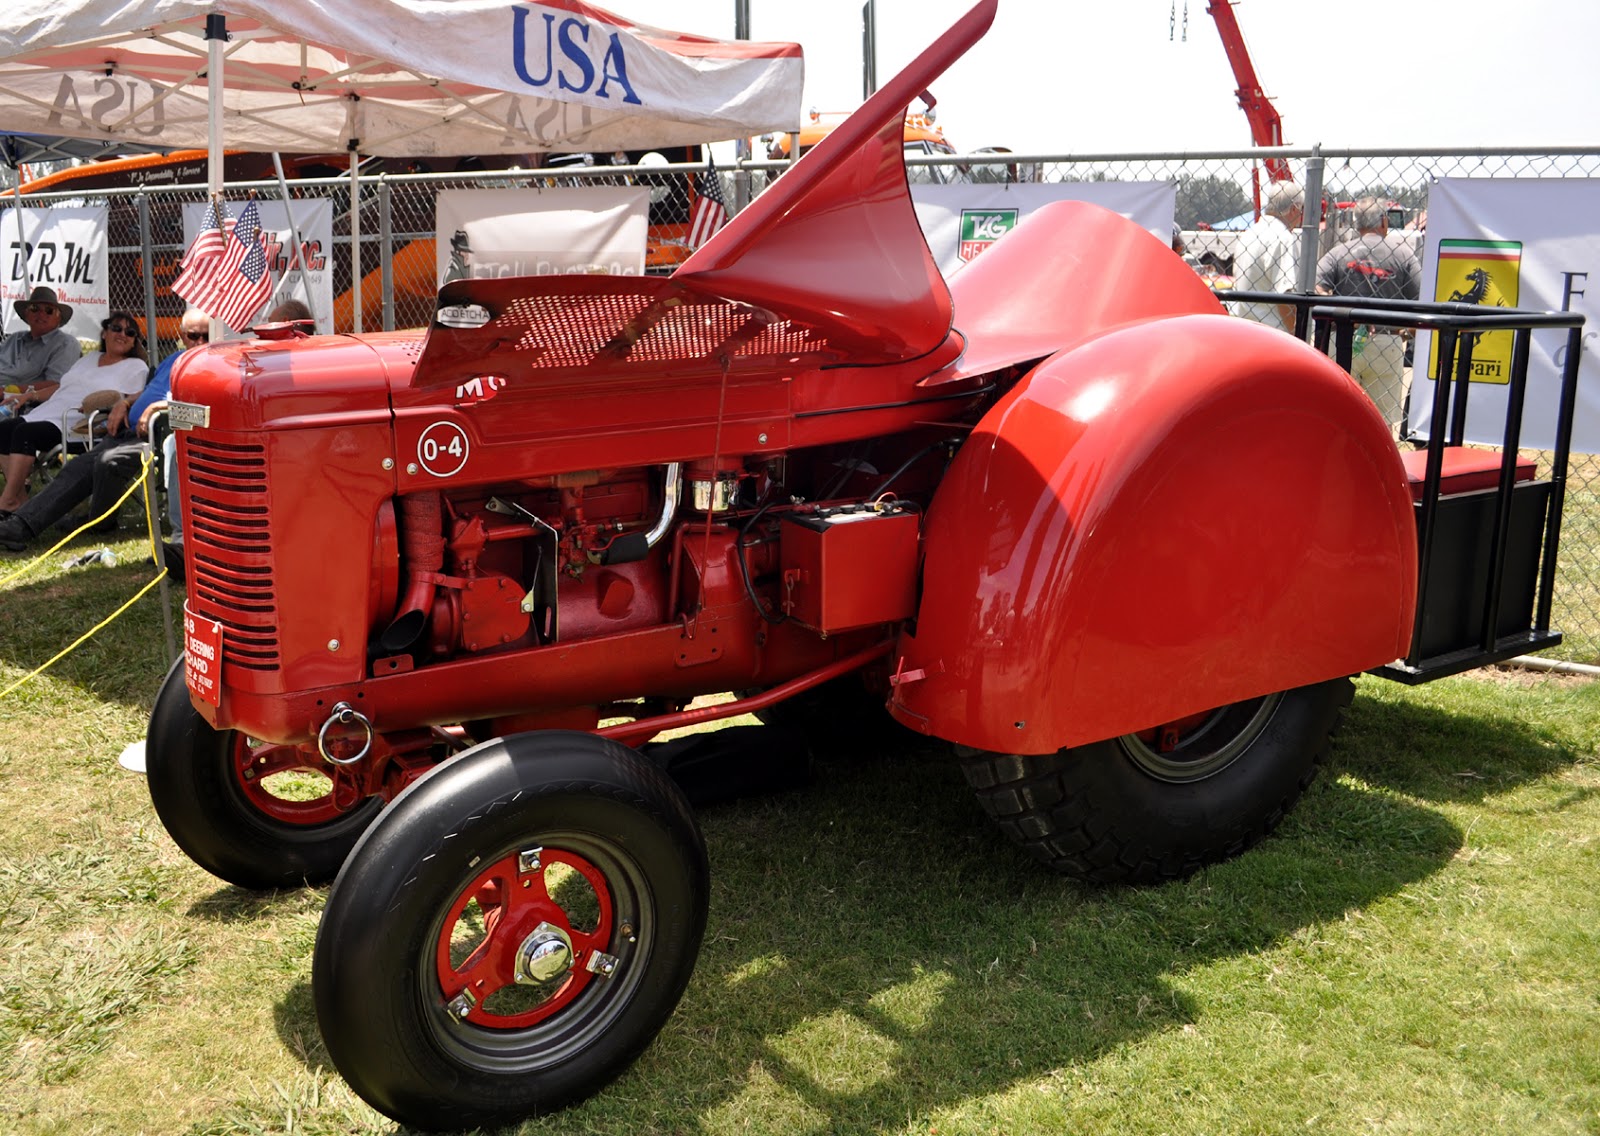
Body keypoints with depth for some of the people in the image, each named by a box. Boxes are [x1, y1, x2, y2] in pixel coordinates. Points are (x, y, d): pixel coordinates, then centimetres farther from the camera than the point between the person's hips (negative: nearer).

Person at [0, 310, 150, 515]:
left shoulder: (136, 367, 7)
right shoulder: (90, 358, 29)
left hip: (78, 425, -7)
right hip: (47, 413, 7)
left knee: (25, 432, -29)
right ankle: (20, 496, -17)